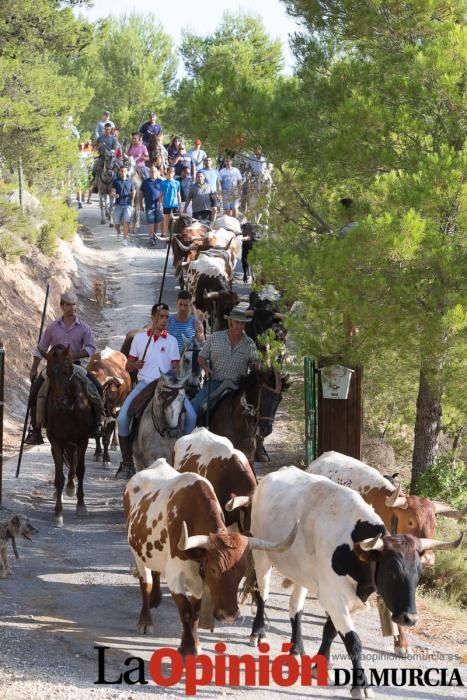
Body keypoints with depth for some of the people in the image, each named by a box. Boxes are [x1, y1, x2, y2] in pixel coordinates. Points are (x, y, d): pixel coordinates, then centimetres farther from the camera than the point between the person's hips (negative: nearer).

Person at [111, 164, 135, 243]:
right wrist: (115, 195, -23)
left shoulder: (130, 181, 8)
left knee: (126, 222, -12)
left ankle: (125, 239, -10)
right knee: (117, 222, 4)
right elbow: (113, 192, 0)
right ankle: (118, 232, 37)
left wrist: (132, 200, 3)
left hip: (127, 204, 0)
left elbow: (133, 192, 17)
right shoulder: (116, 181, 4)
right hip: (118, 204, 0)